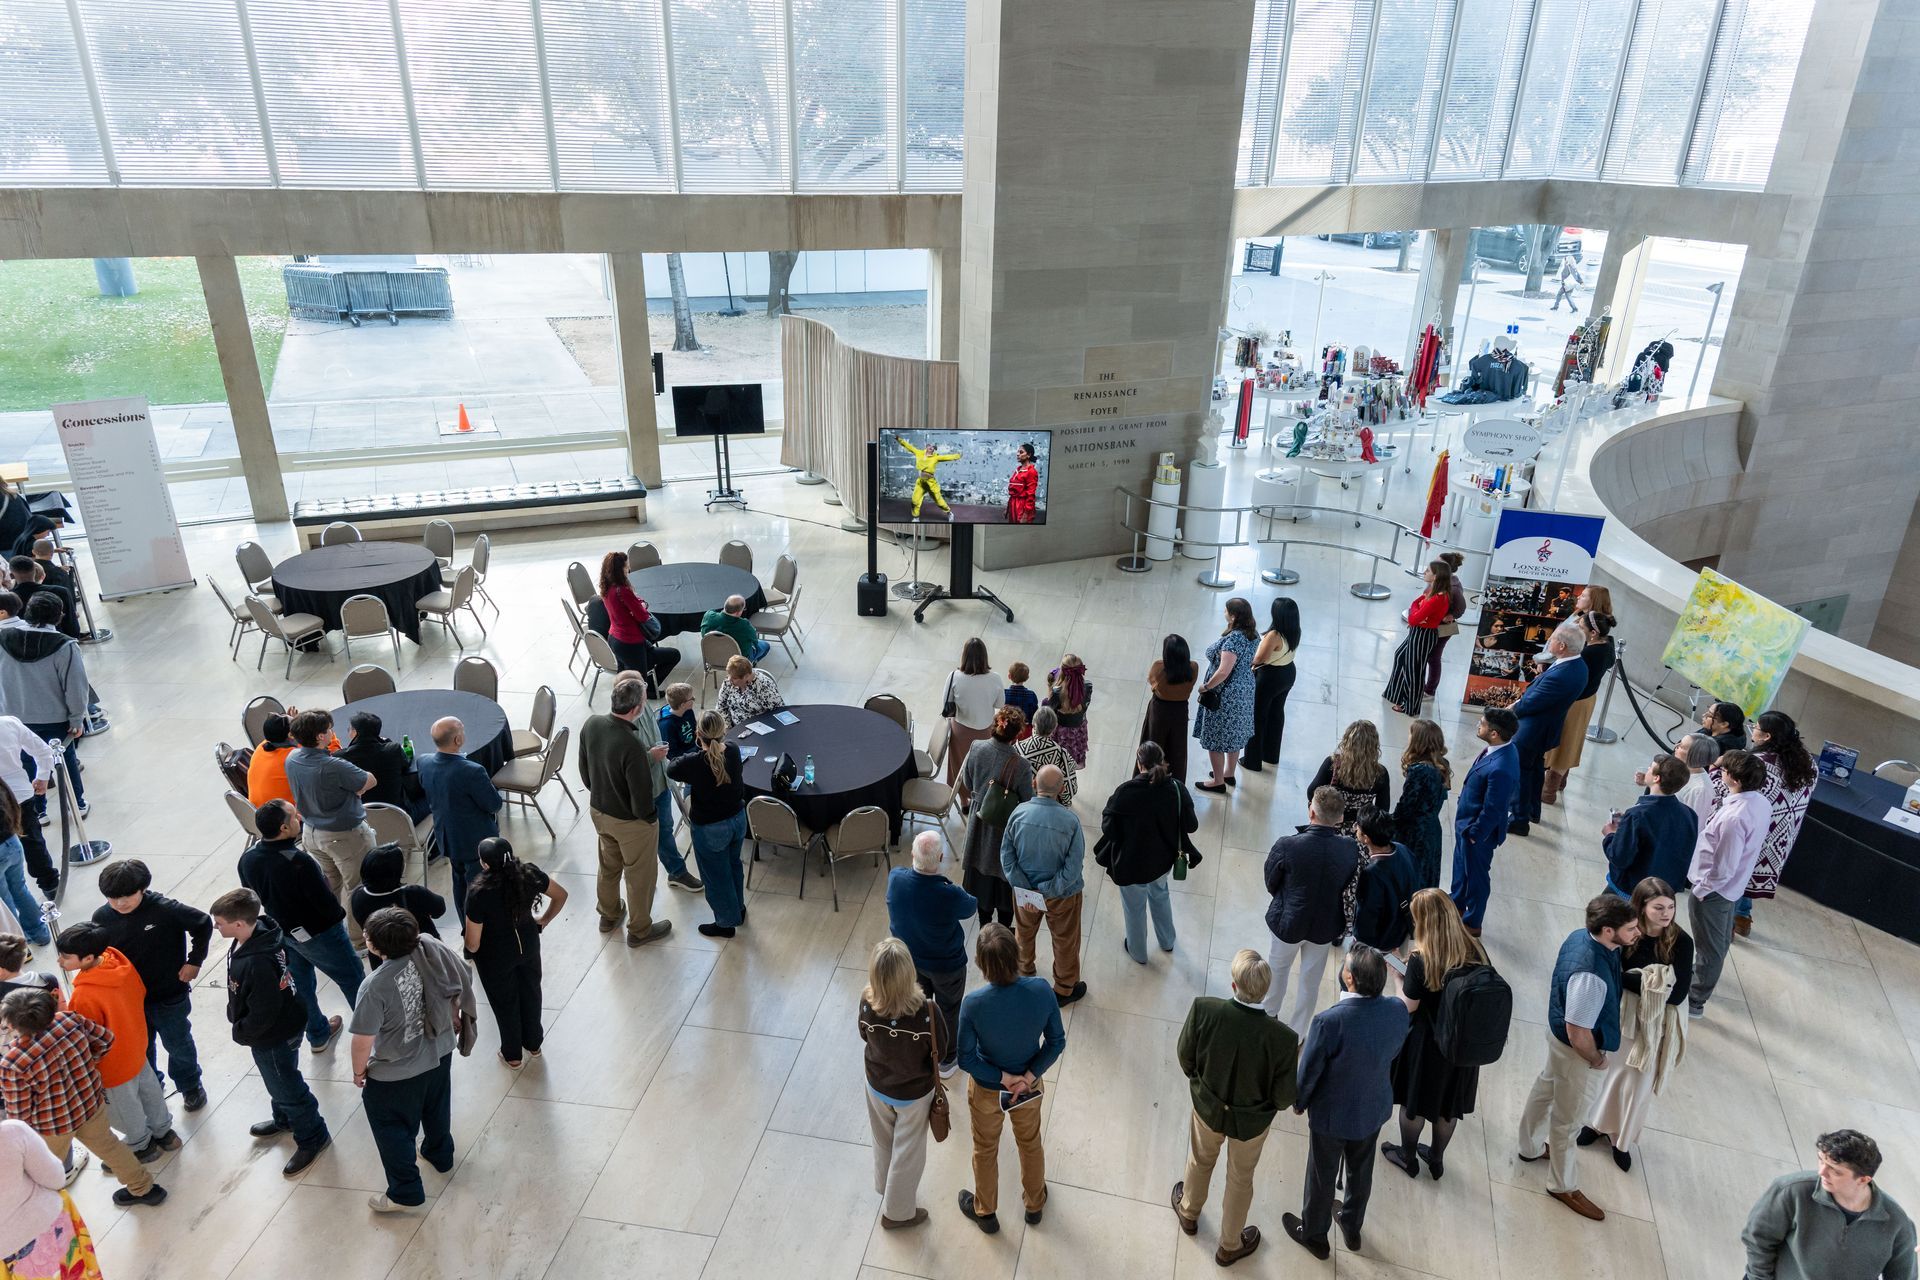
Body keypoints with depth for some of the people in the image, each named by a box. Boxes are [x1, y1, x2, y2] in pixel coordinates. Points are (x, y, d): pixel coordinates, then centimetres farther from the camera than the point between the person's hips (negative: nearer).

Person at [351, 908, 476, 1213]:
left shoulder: (376, 986, -35)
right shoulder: (432, 948, -21)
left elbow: (364, 1040, -24)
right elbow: (462, 983, -5)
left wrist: (359, 1070, -3)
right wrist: (455, 1017, 15)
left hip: (395, 1074, -6)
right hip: (440, 1053, 6)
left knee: (392, 1130, 19)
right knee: (437, 1108, 32)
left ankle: (405, 1193, 34)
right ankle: (440, 1155, 56)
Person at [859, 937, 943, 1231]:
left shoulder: (867, 1005, -27)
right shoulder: (925, 1011, -37)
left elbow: (866, 1037, -7)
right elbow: (943, 1042, -16)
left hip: (877, 1086, 3)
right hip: (914, 1093, -3)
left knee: (884, 1143, 31)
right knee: (907, 1152, 23)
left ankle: (885, 1188, 57)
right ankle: (897, 1212, 43)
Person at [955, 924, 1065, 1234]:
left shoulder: (973, 1003, -35)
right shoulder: (1041, 991, -29)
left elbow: (966, 1059, -23)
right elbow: (1057, 1042, -17)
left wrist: (1003, 1078, -14)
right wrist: (1028, 1076, -15)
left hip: (986, 1089, -2)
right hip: (1029, 1084, 2)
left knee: (985, 1150, 27)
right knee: (1030, 1143, 31)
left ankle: (985, 1212, 51)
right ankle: (1034, 1204, 55)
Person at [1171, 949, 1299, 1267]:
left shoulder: (1203, 1009, -33)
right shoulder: (1283, 1038, -35)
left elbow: (1185, 1058, -14)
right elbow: (1283, 1099, -20)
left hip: (1207, 1107, 1)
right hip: (1252, 1120, -1)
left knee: (1200, 1161, 33)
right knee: (1240, 1179, 28)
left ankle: (1188, 1212, 61)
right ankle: (1230, 1245, 53)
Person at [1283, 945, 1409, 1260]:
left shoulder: (1329, 1022, -39)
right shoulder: (1398, 1010, -23)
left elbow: (1309, 1072, -23)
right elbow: (1394, 1052, -3)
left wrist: (1299, 1103, -2)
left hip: (1333, 1115, -4)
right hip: (1374, 1108, 5)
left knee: (1322, 1175, 22)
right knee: (1361, 1169, 29)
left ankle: (1313, 1234, 46)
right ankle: (1352, 1228, 54)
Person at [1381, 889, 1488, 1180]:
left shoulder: (1421, 959, -26)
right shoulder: (1475, 952, -13)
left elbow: (1408, 1006, -18)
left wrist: (1401, 978, -3)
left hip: (1426, 1043, -4)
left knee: (1414, 1102, 20)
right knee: (1449, 1104, 24)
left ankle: (1408, 1157, 40)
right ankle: (1437, 1160, 44)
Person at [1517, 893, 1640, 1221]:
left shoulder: (1579, 936, -14)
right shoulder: (1591, 975, -41)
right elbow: (1578, 1034, -31)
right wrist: (1596, 1059, -13)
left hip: (1558, 1032, 9)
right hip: (1575, 1050, -9)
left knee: (1545, 1089, 30)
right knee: (1568, 1118, 14)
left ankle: (1531, 1146, 56)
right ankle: (1564, 1185, 38)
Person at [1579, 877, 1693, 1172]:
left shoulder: (1681, 942, -18)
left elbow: (1678, 994, -21)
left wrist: (1632, 978, -24)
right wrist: (1651, 981, -20)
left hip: (1655, 1026, 0)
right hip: (1620, 1017, 0)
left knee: (1639, 1083, 15)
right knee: (1612, 1070, 20)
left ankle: (1622, 1140, 38)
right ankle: (1599, 1122, 45)